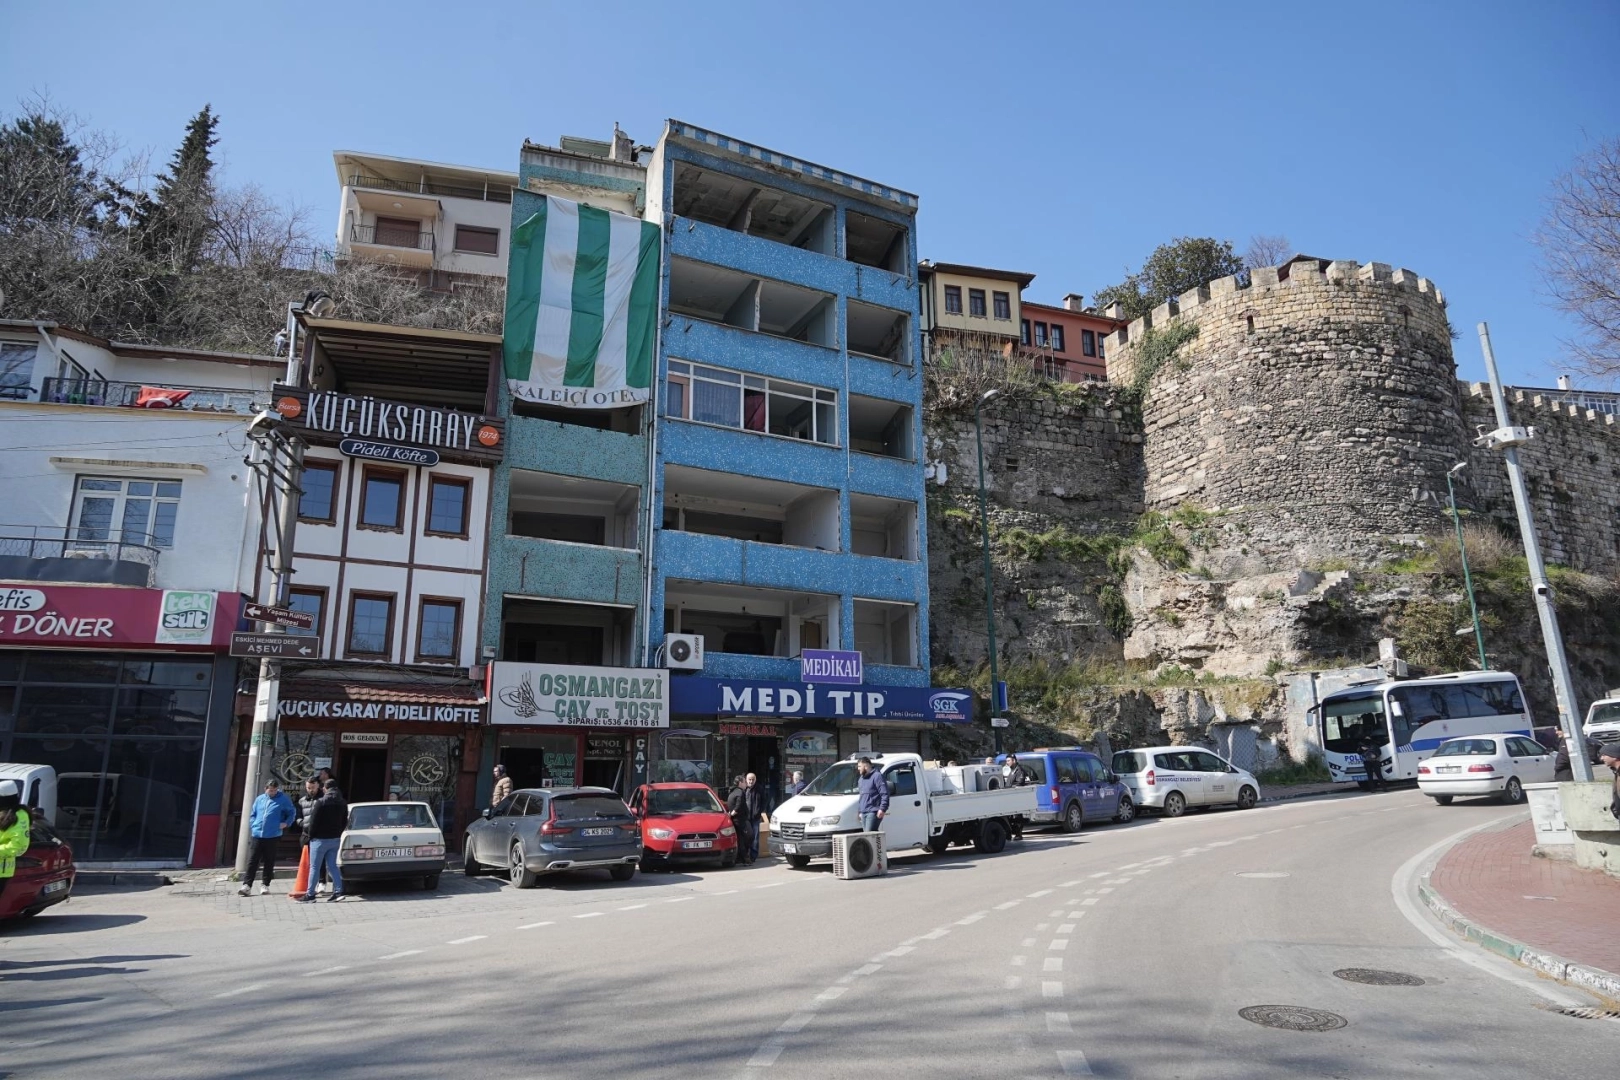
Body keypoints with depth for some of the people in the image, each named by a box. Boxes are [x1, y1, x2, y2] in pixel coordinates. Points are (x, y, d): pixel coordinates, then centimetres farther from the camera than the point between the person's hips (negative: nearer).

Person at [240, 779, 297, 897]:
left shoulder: (283, 799, -1)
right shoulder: (259, 799, 10)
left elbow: (292, 812, 6)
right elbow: (253, 814, 19)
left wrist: (286, 823, -7)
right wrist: (253, 825, 5)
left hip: (273, 835, -3)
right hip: (257, 834, 3)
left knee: (269, 861, 6)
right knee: (253, 860, 2)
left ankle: (265, 884, 16)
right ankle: (246, 884, 6)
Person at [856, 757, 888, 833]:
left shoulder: (877, 776, -7)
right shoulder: (862, 779, 23)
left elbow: (885, 794, -14)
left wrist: (882, 809, -20)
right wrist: (860, 811, 25)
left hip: (873, 812, -9)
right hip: (864, 813, 9)